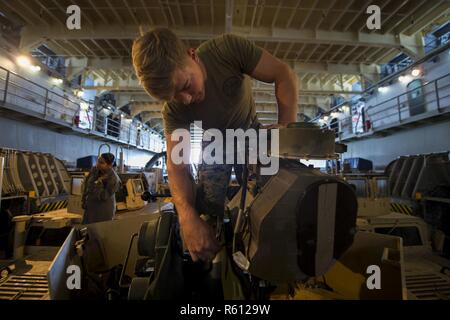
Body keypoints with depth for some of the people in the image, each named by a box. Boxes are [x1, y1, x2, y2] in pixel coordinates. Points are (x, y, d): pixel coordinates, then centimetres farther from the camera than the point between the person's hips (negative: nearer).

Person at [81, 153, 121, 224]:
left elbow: (103, 197, -22)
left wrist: (99, 183, -29)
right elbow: (86, 184, 9)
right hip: (90, 207, 6)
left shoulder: (114, 179, -27)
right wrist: (84, 200, 15)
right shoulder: (95, 169, -8)